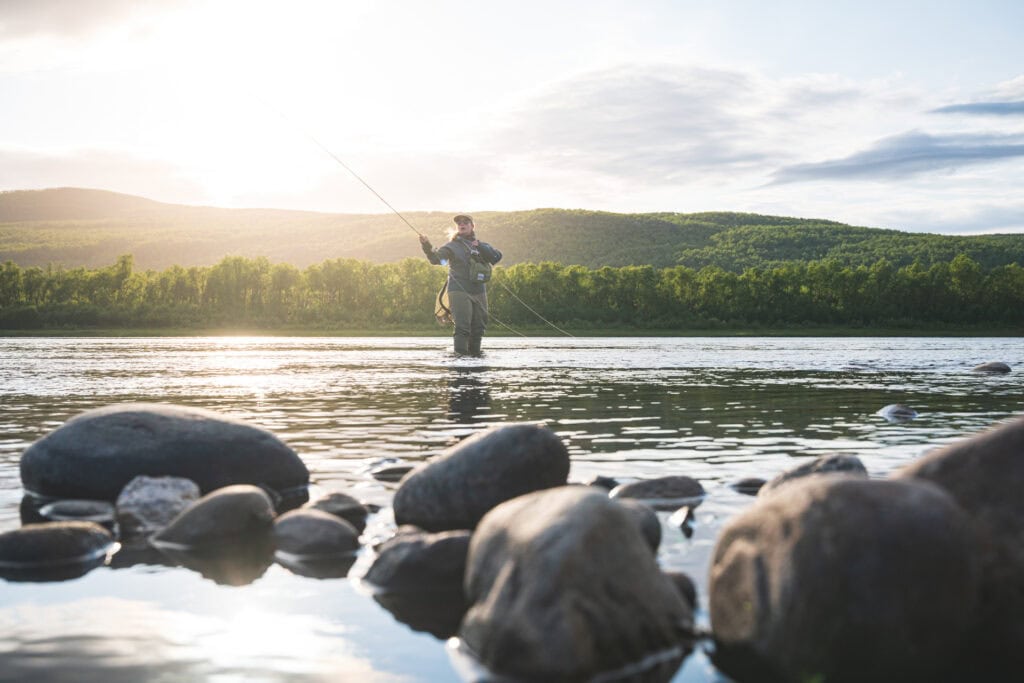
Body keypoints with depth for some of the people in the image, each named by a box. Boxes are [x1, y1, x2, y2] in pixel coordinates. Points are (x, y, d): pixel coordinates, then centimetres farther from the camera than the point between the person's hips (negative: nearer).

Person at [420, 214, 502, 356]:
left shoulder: (482, 246, 16)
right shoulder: (452, 246, 4)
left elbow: (497, 257, 0)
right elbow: (436, 258, -10)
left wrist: (480, 247, -10)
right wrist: (427, 246, -28)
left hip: (479, 292, 5)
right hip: (459, 291, -5)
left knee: (478, 328, 7)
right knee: (462, 327, -15)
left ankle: (475, 353, 17)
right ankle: (460, 355, -16)